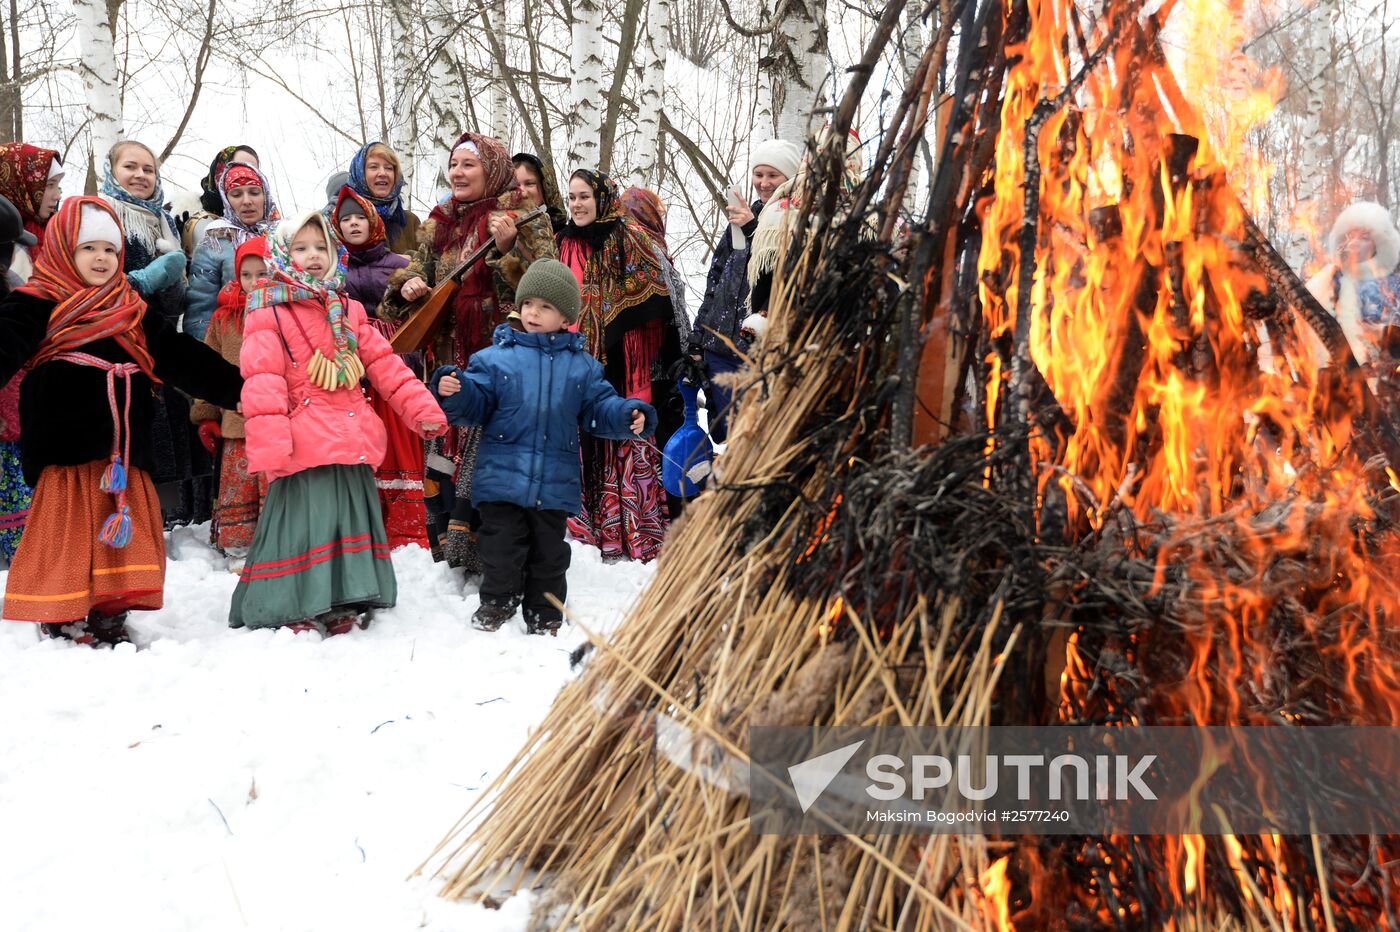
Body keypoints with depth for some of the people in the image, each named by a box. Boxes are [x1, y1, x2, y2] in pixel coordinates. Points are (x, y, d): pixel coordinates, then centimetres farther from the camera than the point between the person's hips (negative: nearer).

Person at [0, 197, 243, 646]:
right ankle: (60, 619, 11)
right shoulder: (38, 304, -1)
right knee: (66, 532, -2)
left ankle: (110, 616, 19)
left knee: (125, 534, 8)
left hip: (123, 448, 5)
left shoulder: (133, 311, 17)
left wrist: (236, 389, 12)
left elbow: (183, 357, 17)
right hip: (66, 447, -5)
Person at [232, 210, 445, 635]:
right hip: (304, 448, -6)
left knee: (352, 518, 12)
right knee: (302, 520, -5)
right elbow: (262, 382, -11)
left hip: (352, 442, 7)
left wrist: (421, 407, 9)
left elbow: (384, 364, 16)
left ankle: (342, 604, 25)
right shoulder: (268, 315, -3)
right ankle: (291, 610, 7)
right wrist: (269, 444, -20)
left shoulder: (348, 311, 16)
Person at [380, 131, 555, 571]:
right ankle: (447, 550, 21)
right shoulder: (439, 225, 14)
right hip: (449, 361, 6)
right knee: (444, 451, 10)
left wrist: (508, 250, -25)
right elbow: (416, 269, 23)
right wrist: (408, 286, 1)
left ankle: (480, 550, -2)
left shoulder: (523, 221, -2)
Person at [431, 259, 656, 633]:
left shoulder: (582, 365, 6)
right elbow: (475, 403, -1)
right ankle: (497, 604, 18)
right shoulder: (495, 357, 0)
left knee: (549, 554, 13)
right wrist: (455, 392, -21)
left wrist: (628, 416, -10)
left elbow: (599, 408, 7)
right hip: (502, 477, -2)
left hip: (555, 484, 2)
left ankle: (545, 618, 26)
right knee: (502, 551, 2)